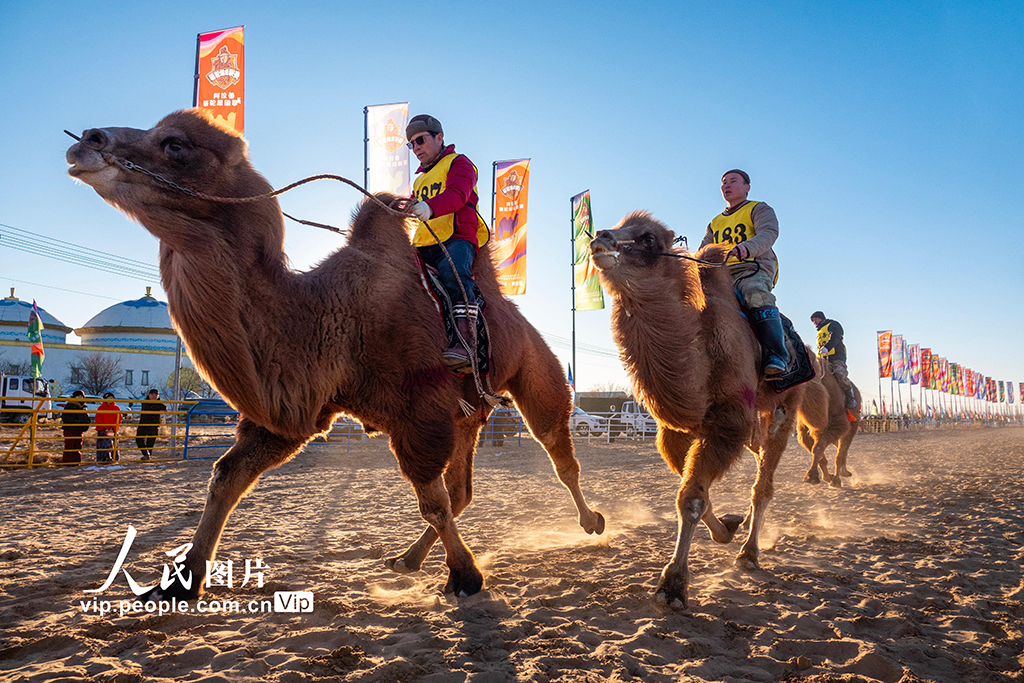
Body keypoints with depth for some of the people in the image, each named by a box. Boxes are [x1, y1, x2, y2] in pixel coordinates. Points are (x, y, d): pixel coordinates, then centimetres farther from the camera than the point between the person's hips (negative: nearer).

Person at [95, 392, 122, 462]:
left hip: (113, 430, 1)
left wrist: (112, 428, -10)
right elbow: (98, 419, 1)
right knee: (101, 445, -4)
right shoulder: (100, 408, 6)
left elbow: (118, 419, 3)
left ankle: (114, 458, 5)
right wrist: (104, 428, -10)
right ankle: (100, 459, 1)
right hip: (101, 430, 0)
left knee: (113, 445, -1)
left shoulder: (116, 409, 8)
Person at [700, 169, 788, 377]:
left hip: (754, 268, -5)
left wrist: (747, 247, -28)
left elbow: (769, 233, -6)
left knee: (757, 294, -38)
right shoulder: (714, 223, 33)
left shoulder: (759, 209, 16)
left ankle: (776, 356, -43)